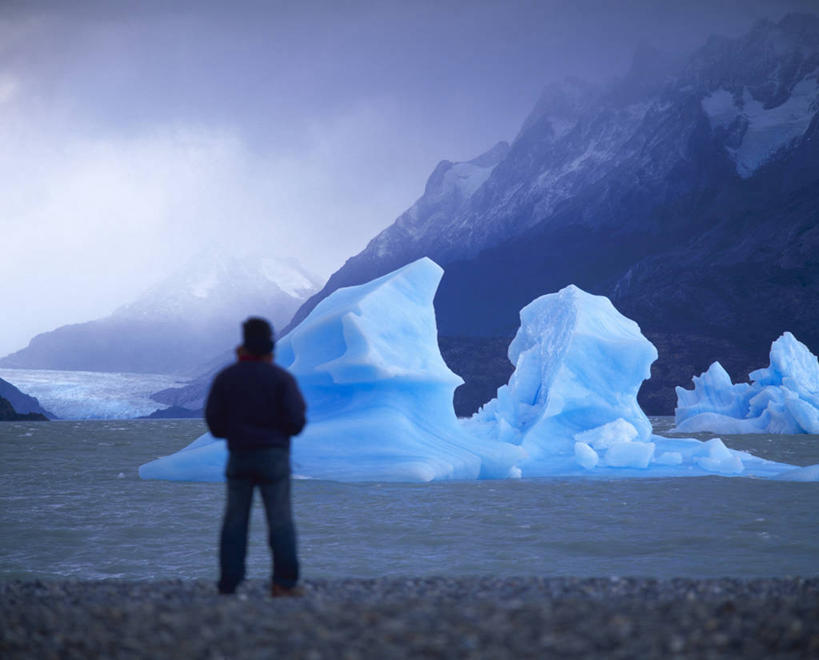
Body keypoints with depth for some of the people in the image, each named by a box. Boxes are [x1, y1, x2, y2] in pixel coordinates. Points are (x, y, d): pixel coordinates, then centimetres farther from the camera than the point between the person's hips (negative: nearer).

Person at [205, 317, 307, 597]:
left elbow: (213, 421, 1)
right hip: (274, 455, -2)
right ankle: (284, 582, -4)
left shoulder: (225, 377, 1)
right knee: (280, 520, 1)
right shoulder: (281, 378, -6)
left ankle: (228, 585, 3)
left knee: (234, 521, 7)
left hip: (239, 455, 2)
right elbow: (296, 421, -10)